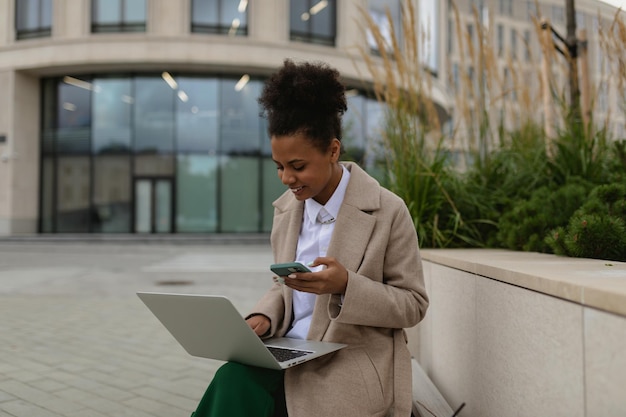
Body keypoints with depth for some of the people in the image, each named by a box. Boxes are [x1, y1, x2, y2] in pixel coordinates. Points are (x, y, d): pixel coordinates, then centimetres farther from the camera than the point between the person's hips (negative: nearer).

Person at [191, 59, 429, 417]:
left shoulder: (386, 211, -9)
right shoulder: (286, 207, 8)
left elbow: (414, 304, -5)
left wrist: (347, 285, -21)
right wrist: (264, 316, -5)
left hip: (349, 364, -4)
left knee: (236, 388, -27)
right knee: (232, 380, -28)